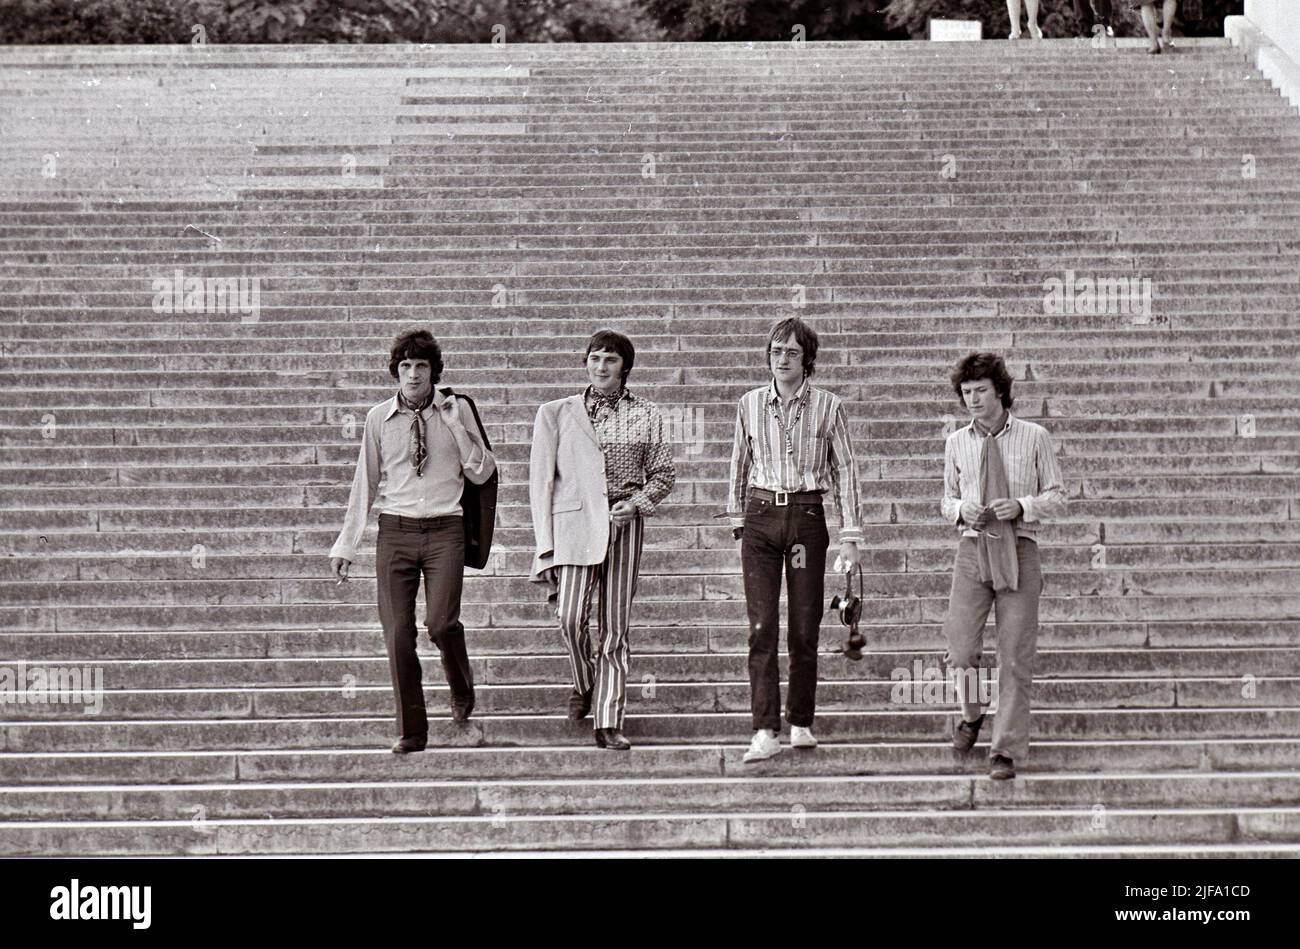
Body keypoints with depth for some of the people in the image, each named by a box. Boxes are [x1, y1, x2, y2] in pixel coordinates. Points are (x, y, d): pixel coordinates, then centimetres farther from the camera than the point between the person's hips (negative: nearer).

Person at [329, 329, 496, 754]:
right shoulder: (379, 418, 6)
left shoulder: (457, 409, 4)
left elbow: (482, 474, 5)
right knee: (397, 634, -4)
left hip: (445, 531, -1)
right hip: (395, 531, 2)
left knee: (440, 622, -18)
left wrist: (457, 426, -8)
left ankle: (461, 689, 14)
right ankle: (411, 731, 7)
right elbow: (365, 484, 12)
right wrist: (346, 545, 10)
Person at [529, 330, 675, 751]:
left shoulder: (645, 415, 9)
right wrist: (545, 545, 0)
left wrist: (637, 503, -6)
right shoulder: (556, 414, 7)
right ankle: (583, 684, 16)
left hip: (624, 524, 1)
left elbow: (663, 473, 14)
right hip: (573, 522, -1)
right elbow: (541, 479, 6)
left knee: (615, 625, 0)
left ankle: (608, 722, 5)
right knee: (571, 618, -14)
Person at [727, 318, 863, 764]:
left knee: (805, 628, 3)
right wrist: (737, 518, 20)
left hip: (807, 517, -1)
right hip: (761, 515, 1)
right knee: (761, 627, -8)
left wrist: (850, 536, -1)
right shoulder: (750, 404, 6)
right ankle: (765, 733, -12)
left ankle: (800, 724, 16)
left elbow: (845, 471, 3)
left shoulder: (828, 406, 1)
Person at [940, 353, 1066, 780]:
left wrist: (1022, 506, -13)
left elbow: (1057, 496, 6)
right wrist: (960, 509, -5)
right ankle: (970, 715, 29)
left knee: (1015, 657, -1)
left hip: (1018, 549, -2)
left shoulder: (1034, 438, 2)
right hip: (973, 549, 2)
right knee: (960, 649, -3)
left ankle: (1006, 749, 7)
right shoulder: (957, 443, 9)